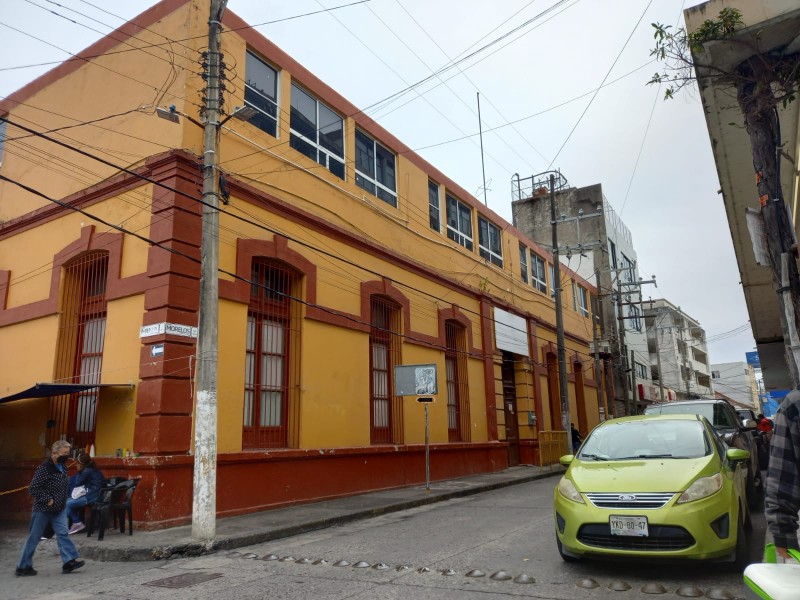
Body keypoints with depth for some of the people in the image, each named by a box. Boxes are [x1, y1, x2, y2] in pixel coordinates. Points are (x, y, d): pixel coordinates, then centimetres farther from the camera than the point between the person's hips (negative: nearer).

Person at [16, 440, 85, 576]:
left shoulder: (62, 466, 5)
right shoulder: (44, 469, -21)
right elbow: (32, 489, -21)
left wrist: (62, 501, 11)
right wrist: (48, 500, -20)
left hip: (59, 509, 7)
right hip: (43, 509, -7)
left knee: (63, 533, -1)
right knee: (34, 537, 6)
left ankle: (69, 561, -4)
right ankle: (23, 566, 20)